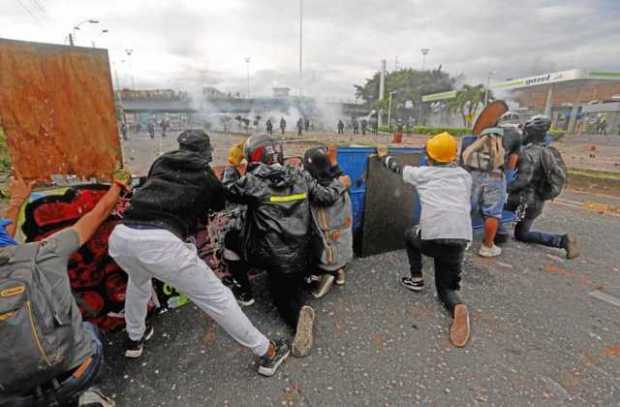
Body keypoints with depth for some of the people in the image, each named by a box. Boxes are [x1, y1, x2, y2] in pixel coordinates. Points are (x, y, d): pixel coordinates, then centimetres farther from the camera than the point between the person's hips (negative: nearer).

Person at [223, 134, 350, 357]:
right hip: (298, 257, 4)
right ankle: (300, 313, -12)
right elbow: (327, 197, 3)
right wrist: (341, 185, 23)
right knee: (288, 296, 23)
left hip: (266, 255, -3)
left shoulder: (252, 181, -12)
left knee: (232, 239, 24)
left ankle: (244, 291, 25)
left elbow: (227, 192, 4)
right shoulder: (301, 176, 0)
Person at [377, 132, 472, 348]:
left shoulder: (423, 173, 11)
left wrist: (384, 156, 44)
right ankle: (458, 307, -15)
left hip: (431, 238, -3)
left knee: (410, 234, 33)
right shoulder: (464, 175, 19)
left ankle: (416, 279, 28)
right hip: (460, 239, 3)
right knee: (446, 287, 19)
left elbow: (398, 168, 27)